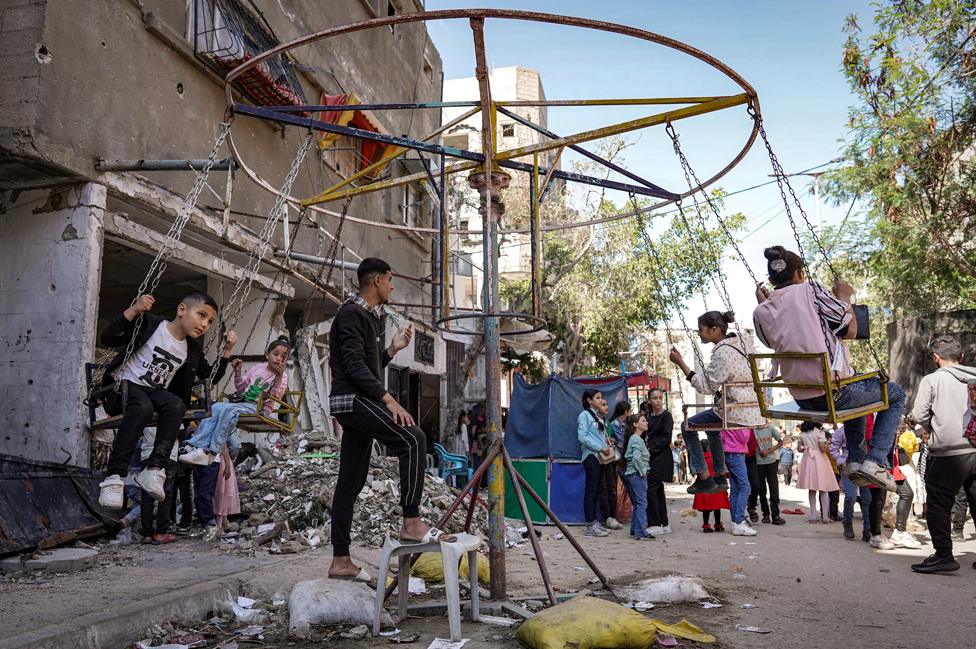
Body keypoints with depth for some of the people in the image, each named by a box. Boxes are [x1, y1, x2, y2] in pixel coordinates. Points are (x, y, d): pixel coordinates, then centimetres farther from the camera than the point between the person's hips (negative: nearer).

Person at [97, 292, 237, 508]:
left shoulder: (193, 350, 9)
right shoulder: (149, 324, -7)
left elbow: (211, 378, 13)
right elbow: (107, 339, -13)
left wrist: (227, 351, 3)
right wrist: (133, 310, -25)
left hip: (155, 392, 5)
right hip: (124, 385, -4)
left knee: (177, 405, -30)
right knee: (142, 406, -39)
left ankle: (154, 468, -33)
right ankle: (114, 477, -35)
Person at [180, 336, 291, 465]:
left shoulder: (282, 377, 2)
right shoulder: (258, 368, 15)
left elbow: (275, 398, -14)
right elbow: (241, 388, 22)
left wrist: (279, 377, -24)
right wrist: (238, 372, 6)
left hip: (259, 408, -6)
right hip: (243, 402, 6)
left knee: (228, 410, -32)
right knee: (217, 407, -23)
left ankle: (211, 452, -31)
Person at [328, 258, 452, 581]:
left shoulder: (371, 317, 22)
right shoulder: (352, 314, -9)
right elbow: (354, 365, -19)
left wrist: (392, 348, 12)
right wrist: (387, 398, -24)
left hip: (356, 403, 10)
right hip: (352, 399, -10)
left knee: (351, 482, 8)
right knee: (413, 439, -23)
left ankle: (340, 561, 12)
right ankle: (411, 523, -22)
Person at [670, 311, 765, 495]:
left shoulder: (722, 352, -19)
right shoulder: (742, 342, 9)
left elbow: (706, 386, -16)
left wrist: (680, 363, -16)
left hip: (736, 411, -9)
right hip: (754, 409, 10)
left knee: (688, 426, 4)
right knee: (712, 427, 32)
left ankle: (704, 478, 4)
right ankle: (720, 477, 31)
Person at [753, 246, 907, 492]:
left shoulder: (761, 312, 2)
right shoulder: (809, 290, -11)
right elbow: (850, 331, -7)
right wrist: (845, 297, 8)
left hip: (802, 399, 7)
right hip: (833, 393, -6)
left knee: (857, 394, 37)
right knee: (896, 394, 20)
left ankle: (854, 459, 28)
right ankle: (876, 461, 6)